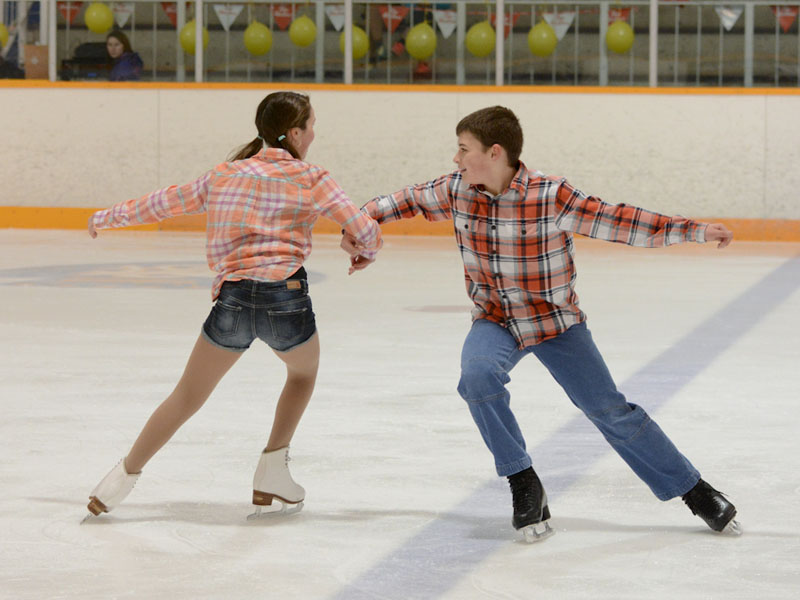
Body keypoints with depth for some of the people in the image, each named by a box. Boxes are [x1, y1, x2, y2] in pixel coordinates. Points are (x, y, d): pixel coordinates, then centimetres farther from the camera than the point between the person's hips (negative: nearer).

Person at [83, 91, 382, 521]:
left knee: (187, 397, 16)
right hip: (286, 299, -2)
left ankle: (126, 475, 18)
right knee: (303, 372, 29)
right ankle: (272, 470, 22)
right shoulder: (310, 179, 2)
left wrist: (108, 217, 37)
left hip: (233, 298, 2)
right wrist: (367, 249, 22)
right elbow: (365, 232, -2)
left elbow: (166, 202, 22)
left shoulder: (225, 175, 12)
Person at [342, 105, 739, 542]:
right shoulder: (455, 191, -8)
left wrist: (696, 231, -28)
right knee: (478, 375, -30)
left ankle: (695, 491, 14)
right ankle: (524, 485, -15)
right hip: (494, 322, 3)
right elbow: (408, 200, 9)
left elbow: (618, 222, -22)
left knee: (610, 410, -2)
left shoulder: (551, 196, -22)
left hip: (556, 322, -3)